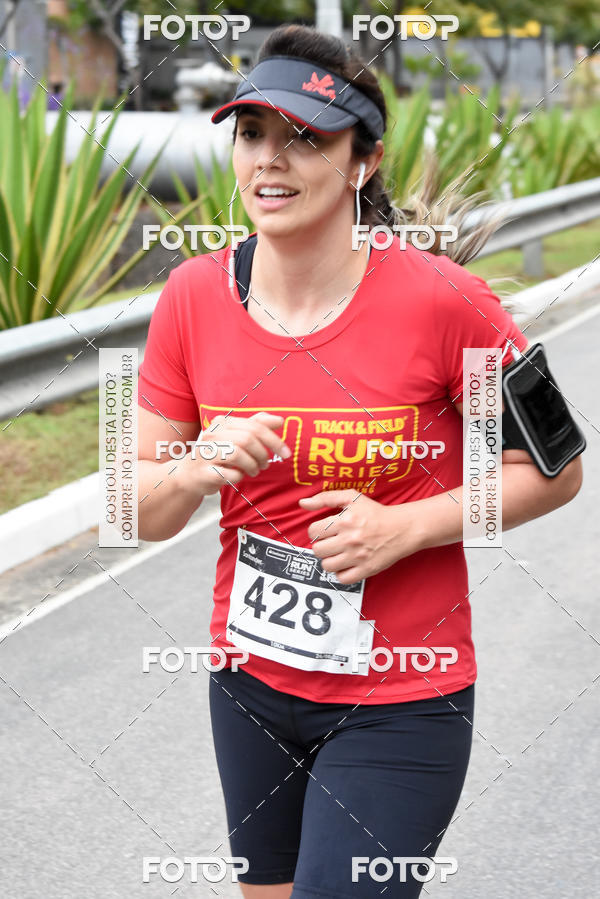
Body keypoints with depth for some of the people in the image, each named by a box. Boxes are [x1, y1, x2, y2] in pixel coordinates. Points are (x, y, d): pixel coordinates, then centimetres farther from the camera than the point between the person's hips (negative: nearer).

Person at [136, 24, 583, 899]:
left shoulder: (440, 301, -17)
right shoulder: (194, 296, -6)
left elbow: (554, 470, -7)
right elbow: (145, 513, 1)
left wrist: (404, 527, -20)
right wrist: (196, 471, -21)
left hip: (399, 704, -5)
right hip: (251, 683, 5)